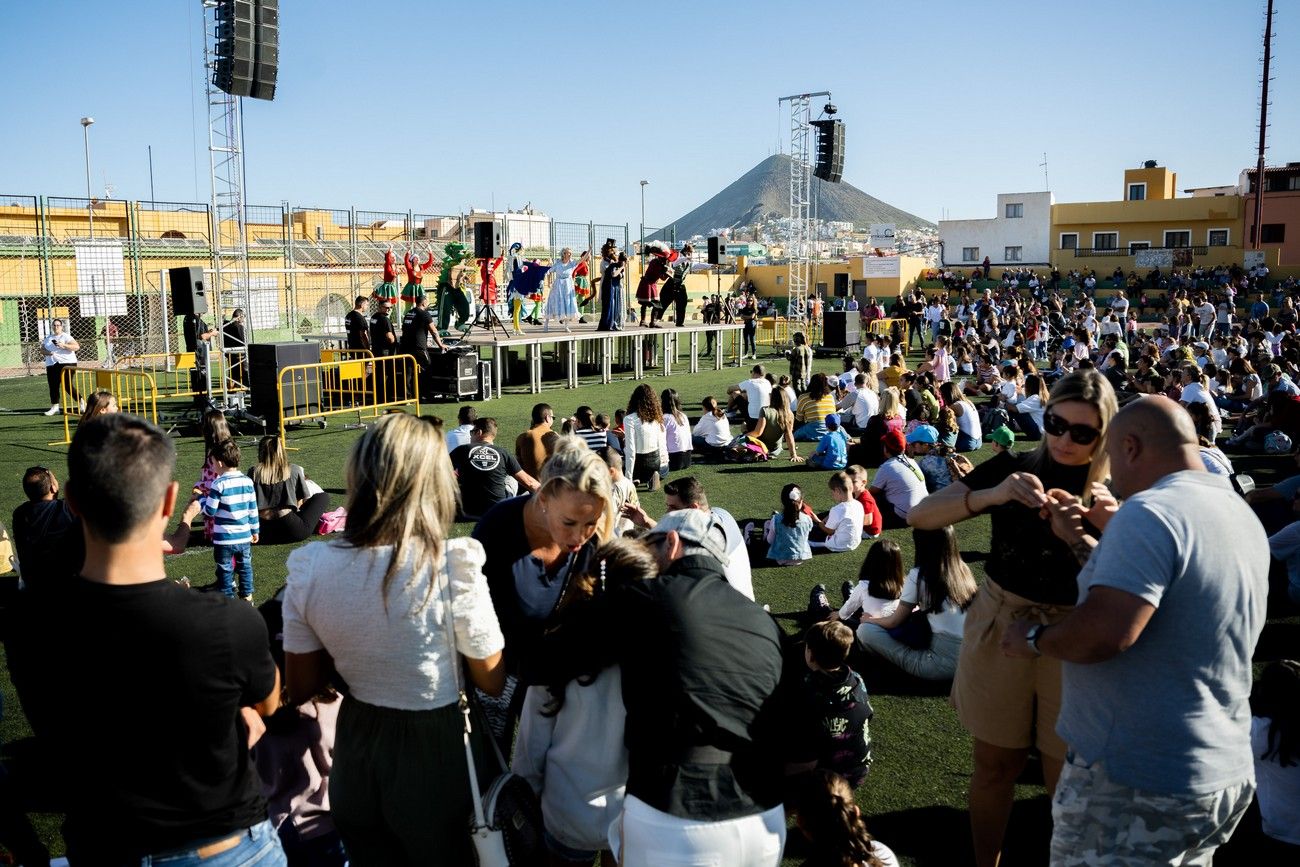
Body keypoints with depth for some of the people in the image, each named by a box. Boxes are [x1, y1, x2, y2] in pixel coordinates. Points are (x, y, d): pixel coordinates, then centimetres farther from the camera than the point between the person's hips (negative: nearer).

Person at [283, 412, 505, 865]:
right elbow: (492, 682, -11)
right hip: (436, 756, -3)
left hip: (355, 754, 4)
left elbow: (301, 687, -1)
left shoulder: (308, 567, -13)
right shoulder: (452, 566, -25)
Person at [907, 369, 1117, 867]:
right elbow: (920, 516, -15)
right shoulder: (1015, 468, -5)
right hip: (999, 628, 1)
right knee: (995, 764, 13)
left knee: (1066, 778, 9)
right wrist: (991, 494, -29)